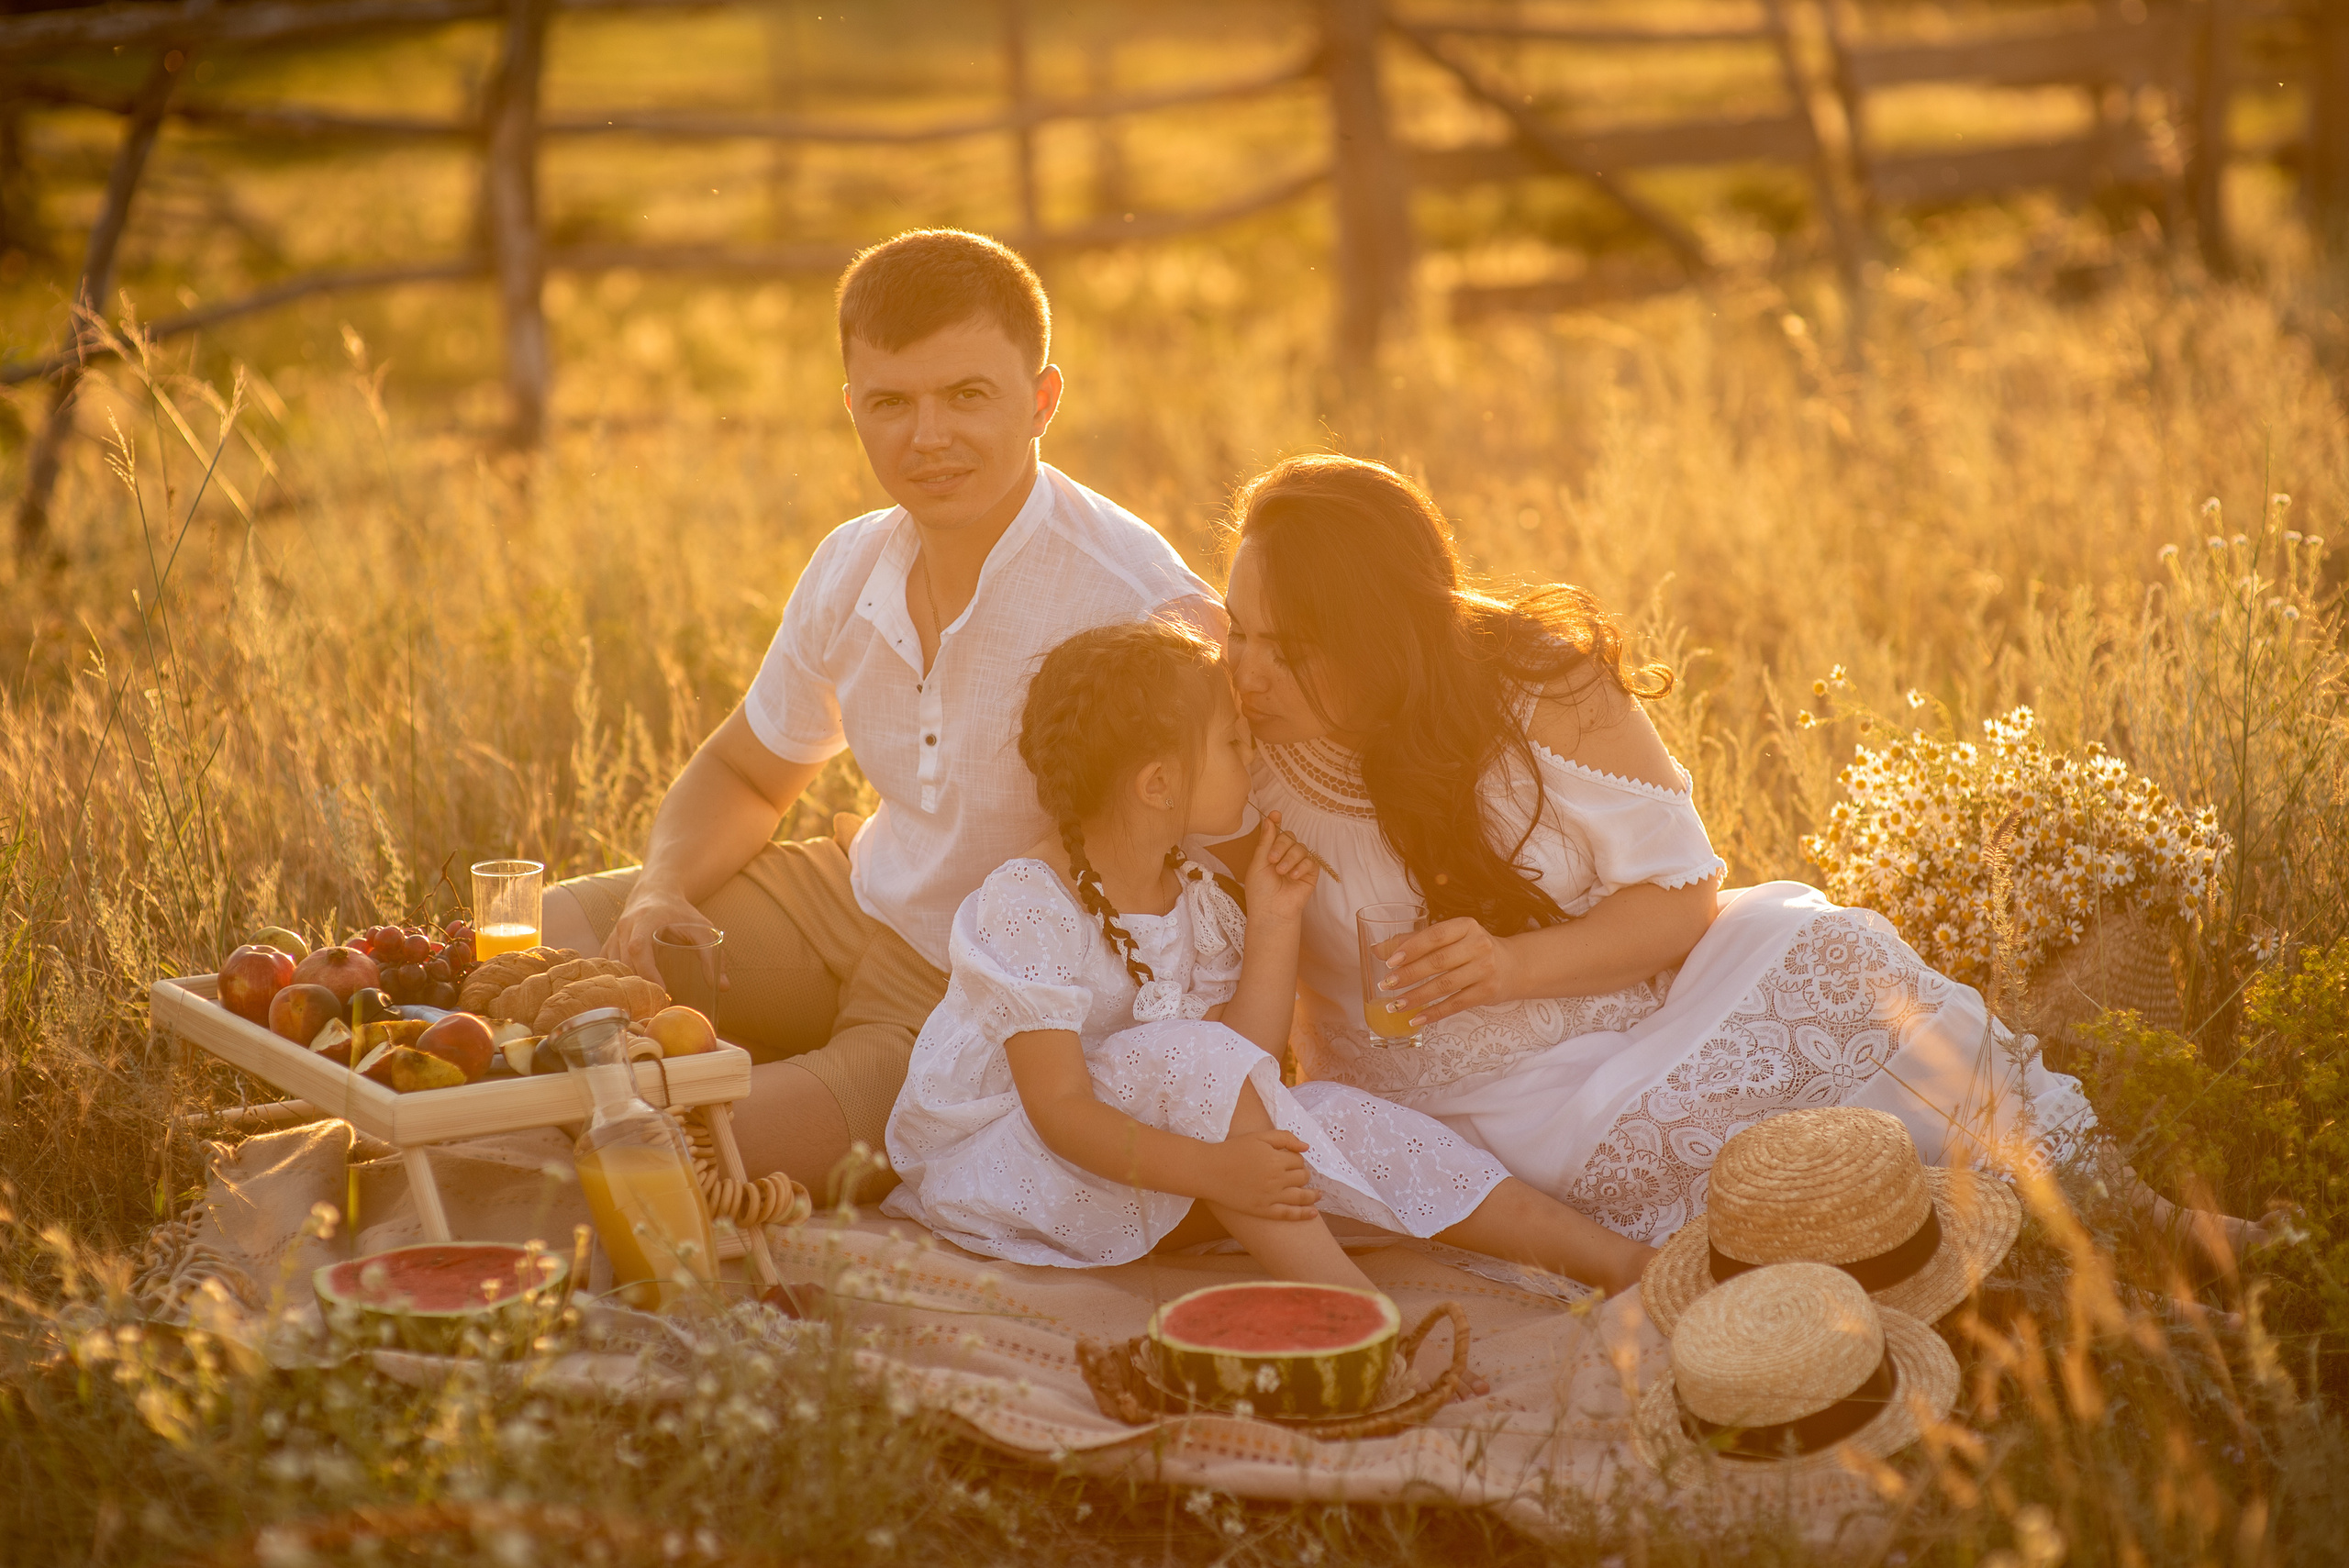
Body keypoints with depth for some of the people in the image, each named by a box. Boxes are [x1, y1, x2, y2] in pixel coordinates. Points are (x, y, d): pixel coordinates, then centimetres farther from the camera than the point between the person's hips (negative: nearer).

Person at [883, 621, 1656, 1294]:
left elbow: (1249, 1058, -1)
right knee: (1189, 1055, -33)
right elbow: (1060, 1108, -30)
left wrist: (1274, 924, -8)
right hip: (997, 1162, -8)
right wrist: (1210, 1169, -42)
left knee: (1342, 1116, -13)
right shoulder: (1028, 906, -22)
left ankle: (1609, 1257, -16)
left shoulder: (1190, 897, 6)